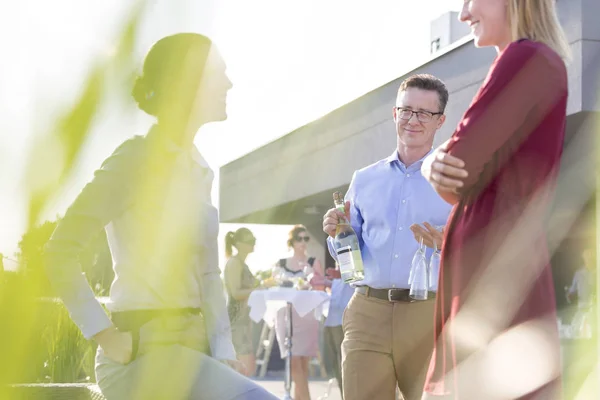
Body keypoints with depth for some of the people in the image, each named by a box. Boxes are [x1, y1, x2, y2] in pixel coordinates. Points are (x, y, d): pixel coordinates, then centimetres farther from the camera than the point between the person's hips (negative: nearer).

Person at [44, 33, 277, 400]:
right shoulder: (139, 158, -8)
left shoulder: (199, 170, 17)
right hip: (145, 352, -9)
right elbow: (60, 252, -12)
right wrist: (106, 336, -16)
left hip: (189, 348, 9)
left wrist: (223, 352, 8)